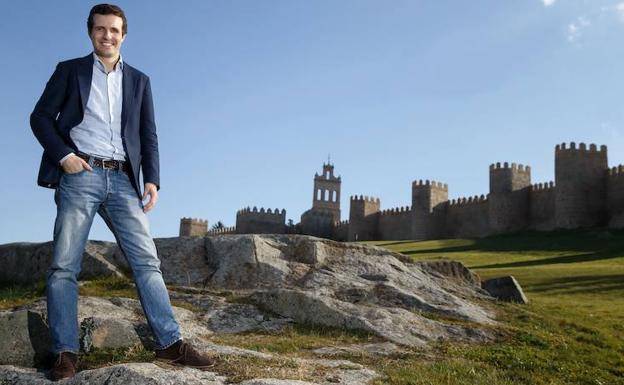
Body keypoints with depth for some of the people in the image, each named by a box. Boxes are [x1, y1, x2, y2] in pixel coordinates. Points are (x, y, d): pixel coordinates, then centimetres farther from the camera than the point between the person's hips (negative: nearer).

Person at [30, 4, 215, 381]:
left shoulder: (139, 80, 18)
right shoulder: (69, 70, 12)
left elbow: (149, 135, 14)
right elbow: (41, 117, 7)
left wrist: (152, 179, 1)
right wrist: (64, 155, -9)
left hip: (122, 179, 2)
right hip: (80, 174, -2)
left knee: (147, 260, -4)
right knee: (64, 265, -5)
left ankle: (170, 343, -3)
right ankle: (66, 352, 0)